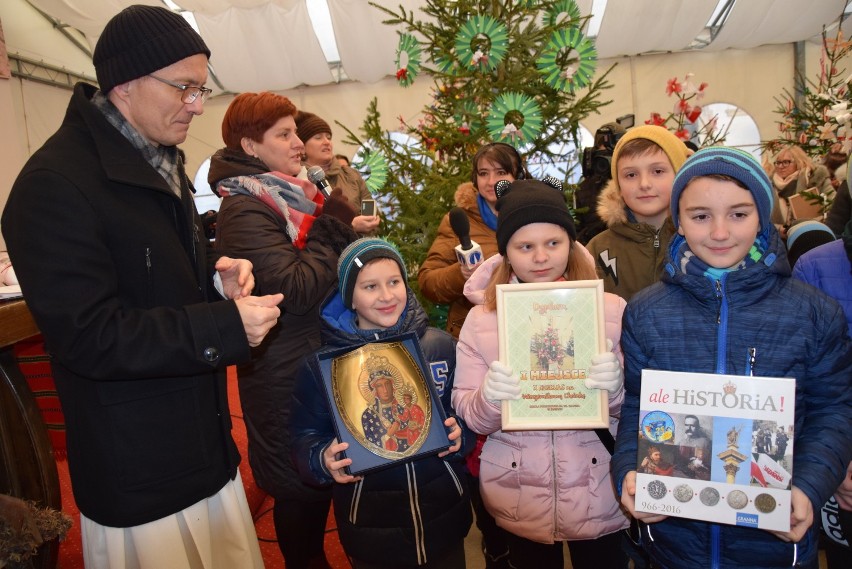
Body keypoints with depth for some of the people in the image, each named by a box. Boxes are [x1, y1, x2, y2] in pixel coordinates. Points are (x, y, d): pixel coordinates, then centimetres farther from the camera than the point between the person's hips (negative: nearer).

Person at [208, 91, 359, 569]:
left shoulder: (293, 195, 9)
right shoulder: (245, 210, -17)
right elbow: (297, 288, -25)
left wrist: (345, 230, 2)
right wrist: (336, 232, -16)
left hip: (321, 357, 9)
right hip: (287, 373, -9)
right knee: (301, 487, 8)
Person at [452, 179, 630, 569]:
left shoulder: (613, 309, -7)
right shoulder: (481, 318, -6)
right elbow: (468, 416, -5)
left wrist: (616, 388, -25)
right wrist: (489, 398, -27)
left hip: (600, 499, 0)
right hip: (520, 503, 1)